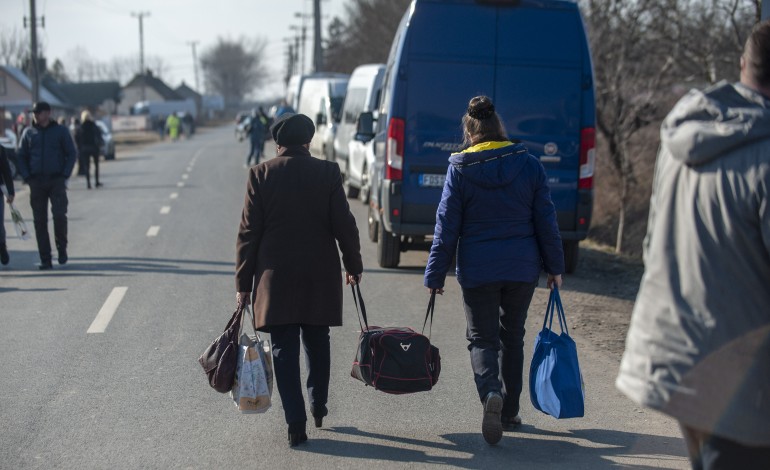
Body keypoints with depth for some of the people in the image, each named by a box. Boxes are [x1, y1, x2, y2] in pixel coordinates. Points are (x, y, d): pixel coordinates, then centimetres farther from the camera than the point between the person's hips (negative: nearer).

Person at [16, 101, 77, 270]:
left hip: (57, 181, -2)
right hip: (36, 183, 2)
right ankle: (45, 259, 4)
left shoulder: (61, 131, 3)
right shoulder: (29, 133, 9)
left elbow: (72, 154, 4)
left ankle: (61, 248, 11)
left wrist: (64, 175, -7)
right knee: (40, 221, 0)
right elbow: (21, 157, 12)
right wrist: (27, 177, -1)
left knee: (59, 215, -14)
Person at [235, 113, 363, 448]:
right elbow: (344, 225, -2)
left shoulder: (260, 174, -3)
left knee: (284, 349, 2)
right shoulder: (328, 173, -3)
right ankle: (319, 407, 30)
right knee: (317, 343, 19)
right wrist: (353, 265, 12)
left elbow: (248, 232, -3)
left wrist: (243, 283, 2)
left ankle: (296, 423, -1)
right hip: (320, 278, 1)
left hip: (275, 278, -1)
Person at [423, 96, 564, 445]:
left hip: (477, 269, -2)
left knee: (482, 338, 6)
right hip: (523, 268, 2)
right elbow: (546, 220, 2)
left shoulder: (460, 170, -6)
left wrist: (435, 275, 0)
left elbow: (446, 227, -5)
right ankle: (509, 411, 23)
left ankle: (491, 393, -22)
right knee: (512, 337, 18)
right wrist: (555, 266, 11)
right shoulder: (529, 165, 0)